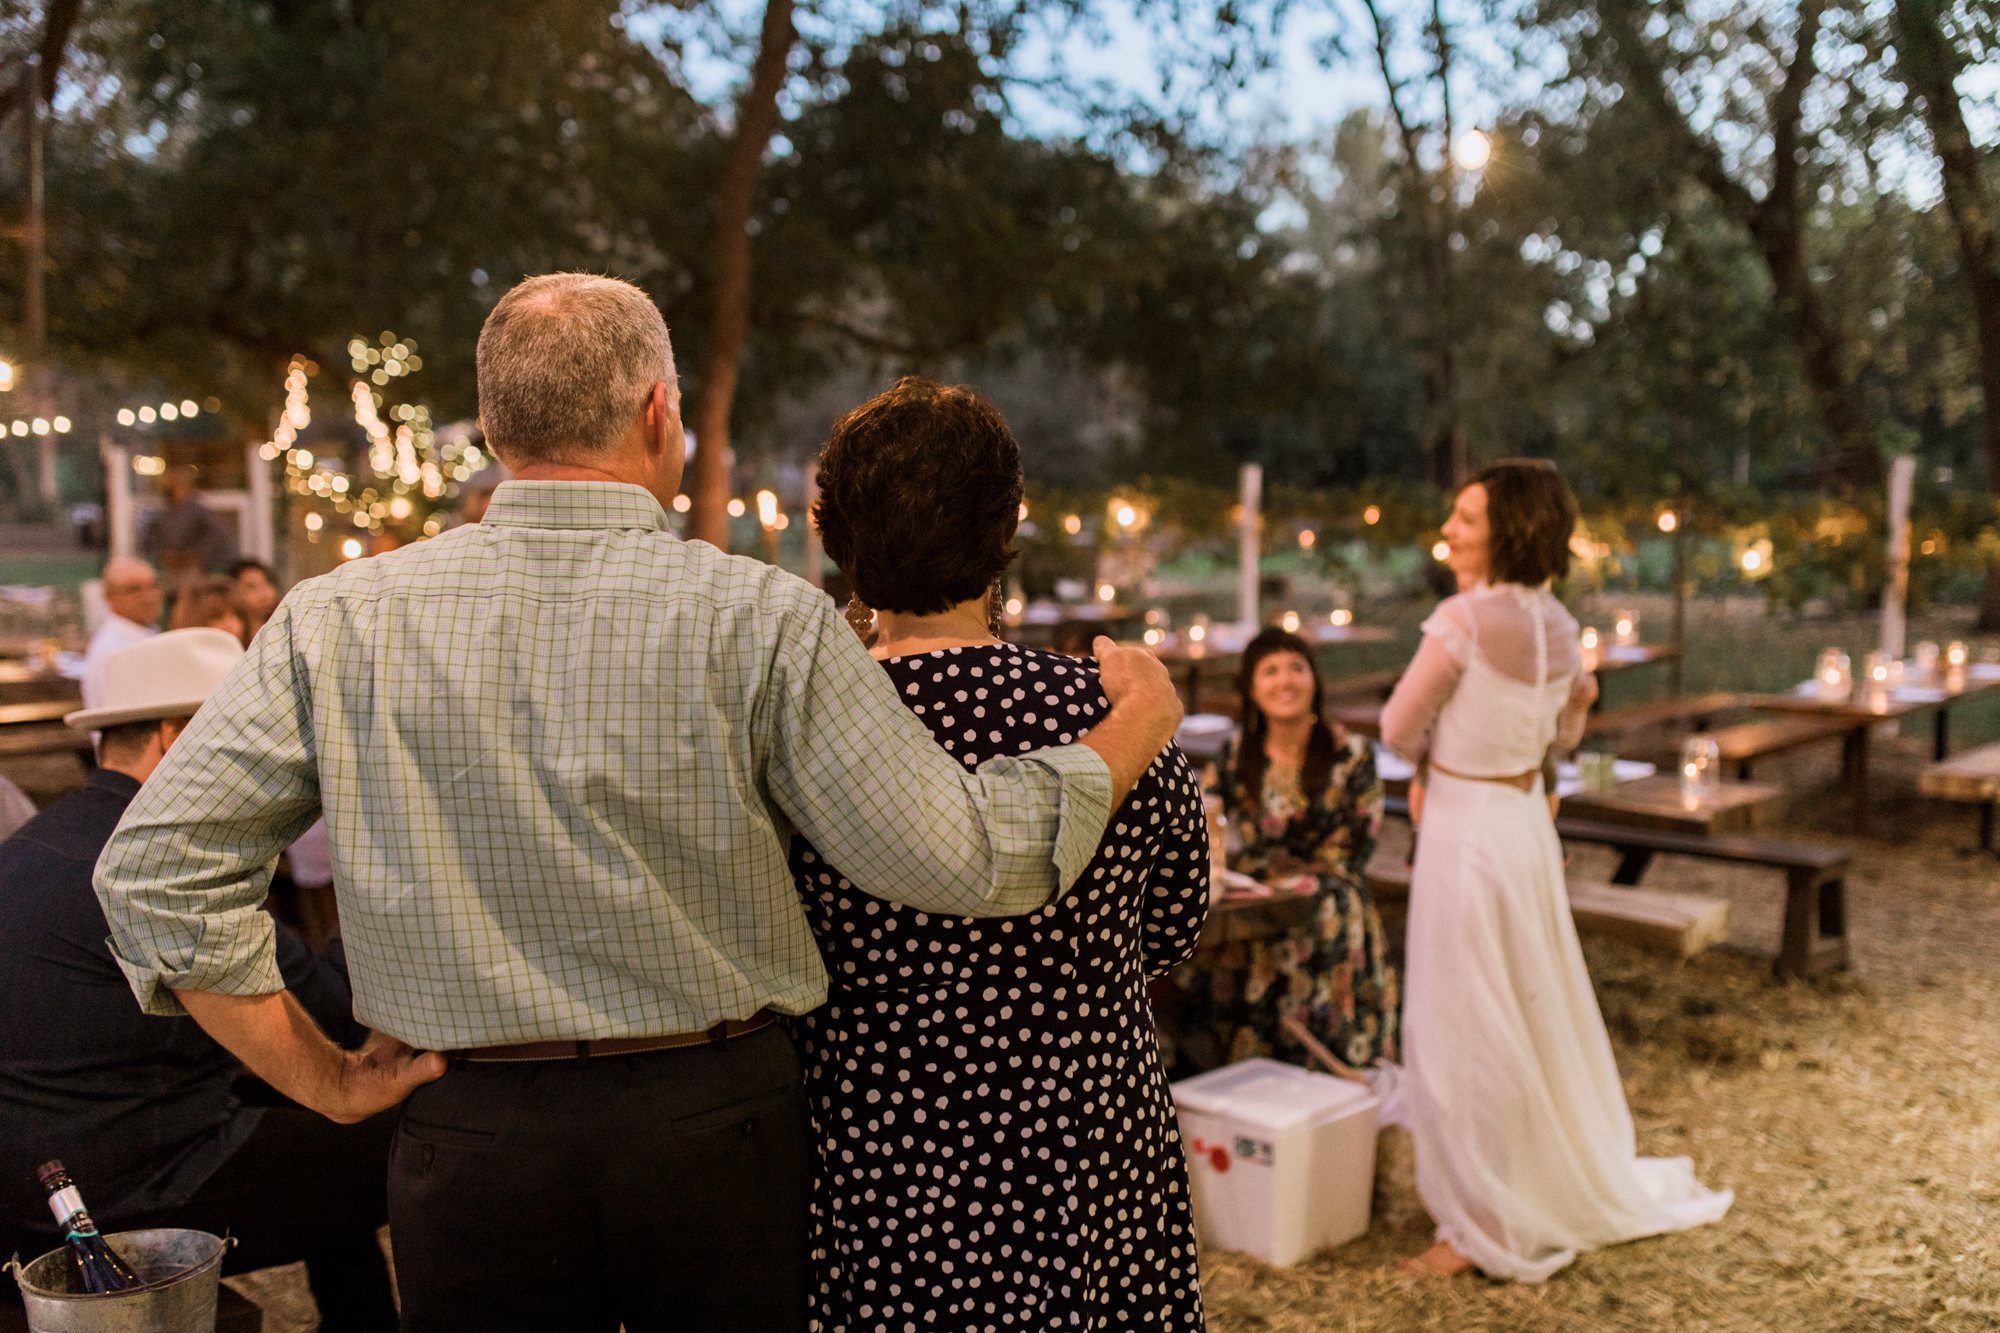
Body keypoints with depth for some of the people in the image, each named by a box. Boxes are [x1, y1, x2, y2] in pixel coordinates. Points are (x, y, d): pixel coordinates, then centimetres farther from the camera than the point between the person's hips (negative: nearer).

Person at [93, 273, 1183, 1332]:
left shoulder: (338, 621, -5)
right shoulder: (759, 618, -13)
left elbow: (155, 866, -4)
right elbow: (953, 858, -13)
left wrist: (322, 1080, 2)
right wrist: (1133, 731, 1)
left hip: (470, 1146, 1)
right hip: (721, 1125, -1)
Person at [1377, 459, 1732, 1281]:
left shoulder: (1464, 618, -20)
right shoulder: (1557, 624, 3)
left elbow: (1399, 730, -13)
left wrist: (1433, 758, 7)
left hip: (1467, 830, -8)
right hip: (1526, 821, 8)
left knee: (1467, 1028, 3)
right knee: (1537, 1012, 21)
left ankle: (1489, 1228, 15)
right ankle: (1572, 1185, 39)